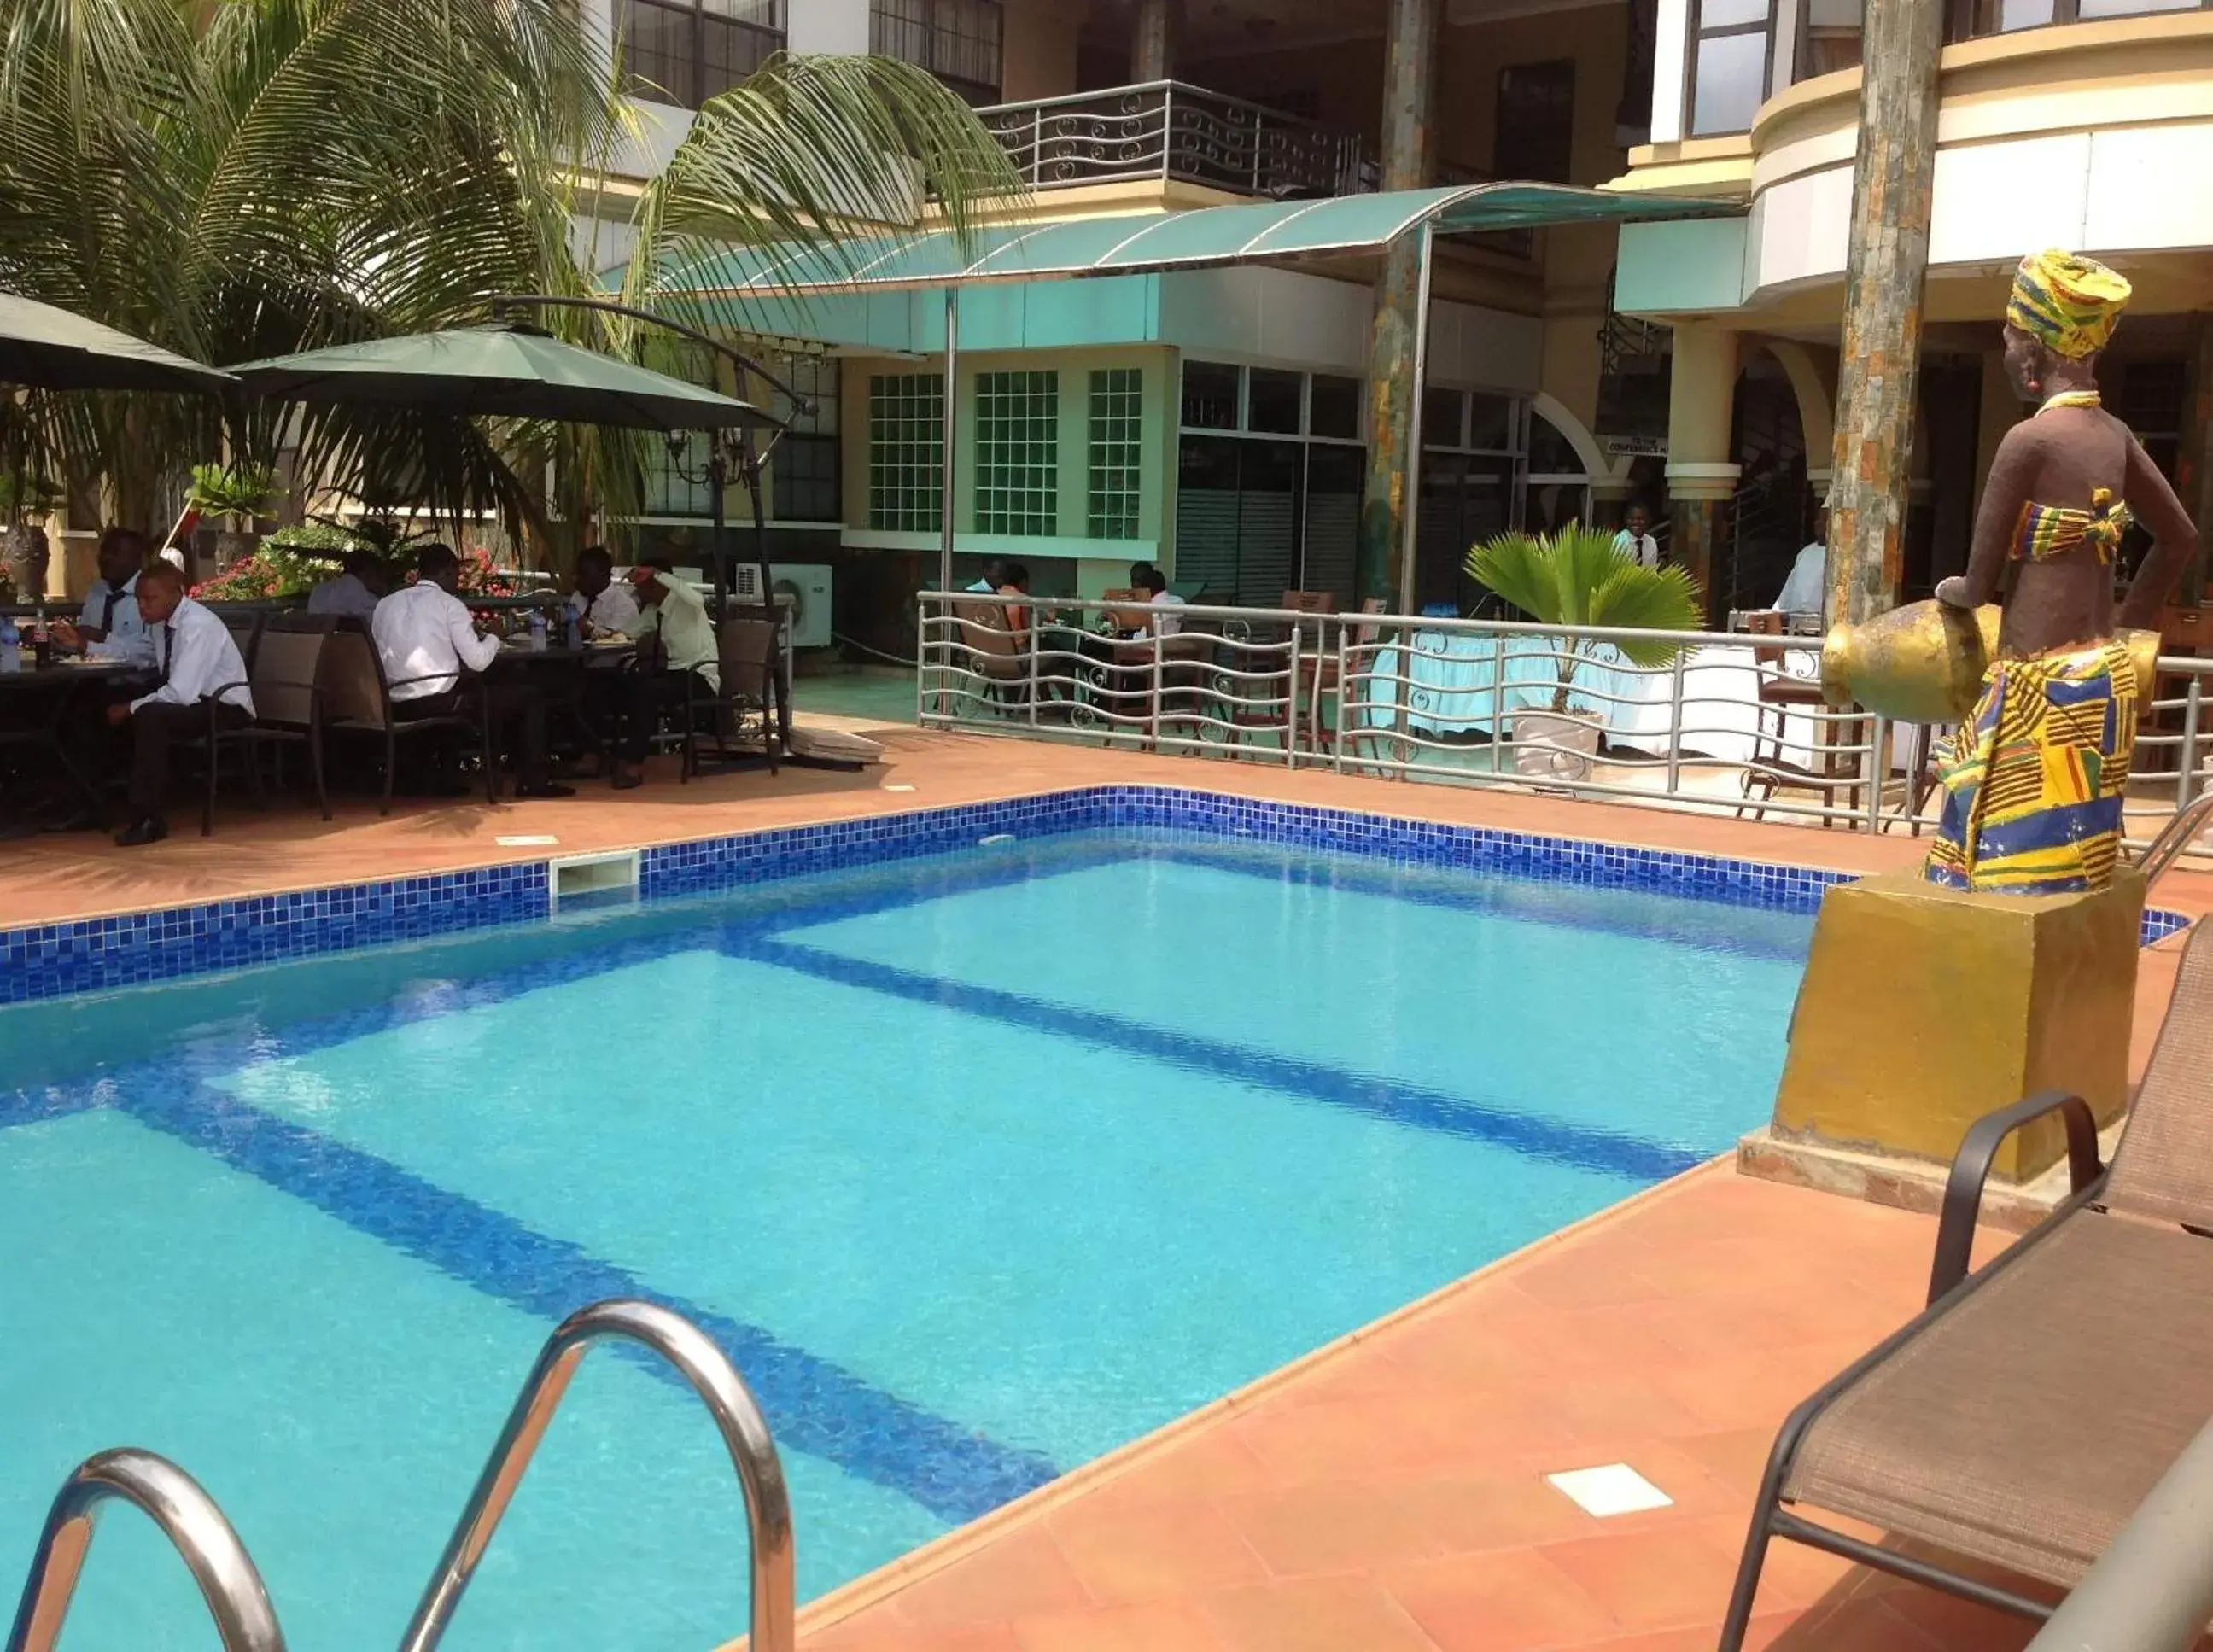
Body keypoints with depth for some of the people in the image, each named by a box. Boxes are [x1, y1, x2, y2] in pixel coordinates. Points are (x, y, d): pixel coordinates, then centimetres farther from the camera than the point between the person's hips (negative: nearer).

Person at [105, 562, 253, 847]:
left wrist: (130, 708, -21)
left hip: (225, 709, -9)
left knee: (148, 716, -29)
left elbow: (182, 693, -29)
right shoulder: (160, 621, 2)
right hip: (192, 702, 9)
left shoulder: (198, 625, -24)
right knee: (117, 713, -5)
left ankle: (149, 819, -22)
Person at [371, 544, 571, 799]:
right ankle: (533, 781, 3)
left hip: (396, 707, 7)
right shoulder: (449, 604, -4)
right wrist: (492, 638, 12)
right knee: (530, 695, 7)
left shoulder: (384, 605, 11)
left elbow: (381, 659, 13)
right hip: (439, 702, -6)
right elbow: (478, 661, -10)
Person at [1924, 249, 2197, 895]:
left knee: (2021, 873, -3)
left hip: (2043, 690, -8)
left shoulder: (2030, 440, -14)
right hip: (2100, 679, 8)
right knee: (2070, 869, 14)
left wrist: (1951, 591, 14)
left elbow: (1978, 588, -8)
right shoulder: (2114, 435, 8)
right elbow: (2179, 538, 22)